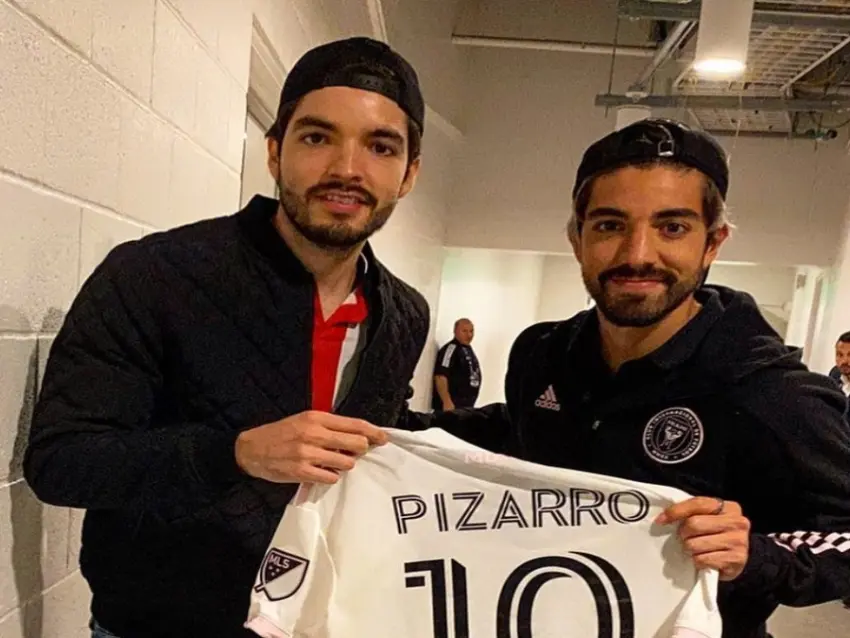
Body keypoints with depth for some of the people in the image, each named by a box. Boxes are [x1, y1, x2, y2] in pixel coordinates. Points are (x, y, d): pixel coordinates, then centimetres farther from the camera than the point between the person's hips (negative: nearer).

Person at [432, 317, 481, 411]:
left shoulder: (468, 349, 15)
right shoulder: (450, 349, -14)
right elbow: (440, 377, -23)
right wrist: (447, 402, -29)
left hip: (466, 405, 10)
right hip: (452, 405, -10)